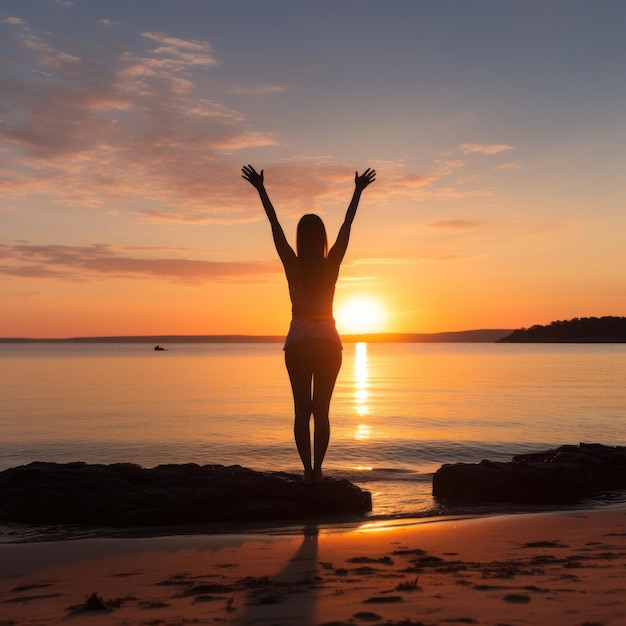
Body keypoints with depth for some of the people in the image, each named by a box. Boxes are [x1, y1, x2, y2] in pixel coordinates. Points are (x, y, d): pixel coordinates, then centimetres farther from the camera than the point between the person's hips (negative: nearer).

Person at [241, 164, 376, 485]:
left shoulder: (292, 266, -7)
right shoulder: (331, 265, -5)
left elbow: (275, 225, -2)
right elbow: (347, 226, 2)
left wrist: (261, 189, 5)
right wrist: (358, 191, 10)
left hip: (298, 342, -1)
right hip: (328, 341, 1)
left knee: (302, 410, 3)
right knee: (322, 411, 6)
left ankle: (308, 470, 0)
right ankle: (317, 470, 6)